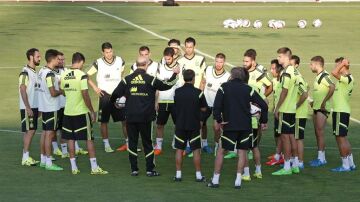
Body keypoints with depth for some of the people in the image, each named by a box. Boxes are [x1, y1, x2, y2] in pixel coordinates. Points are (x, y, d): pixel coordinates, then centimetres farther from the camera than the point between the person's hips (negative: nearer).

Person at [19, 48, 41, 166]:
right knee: (29, 131, -7)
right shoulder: (25, 72, -13)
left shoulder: (35, 72, 13)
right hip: (27, 108, -8)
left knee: (32, 131, 9)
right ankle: (25, 158, -2)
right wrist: (28, 108, -19)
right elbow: (23, 91, -17)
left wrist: (38, 107, 16)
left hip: (34, 107, 8)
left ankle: (26, 156, 14)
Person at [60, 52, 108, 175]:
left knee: (71, 139, 10)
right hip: (81, 112, -5)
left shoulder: (64, 75, 3)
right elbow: (85, 95, -17)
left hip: (68, 112, 5)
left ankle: (74, 167, 11)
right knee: (89, 139, 2)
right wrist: (92, 111, -9)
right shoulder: (82, 75, -14)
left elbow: (63, 92, 12)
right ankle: (94, 167, 2)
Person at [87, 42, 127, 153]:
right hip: (105, 95, -2)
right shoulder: (98, 63, -7)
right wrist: (95, 87, -7)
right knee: (103, 121, 2)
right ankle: (106, 145, 12)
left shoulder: (120, 61, 0)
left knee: (125, 119, 2)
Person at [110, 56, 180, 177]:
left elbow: (116, 94, -1)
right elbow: (167, 85, 3)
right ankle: (150, 170, 8)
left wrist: (113, 102, 22)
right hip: (145, 117, -1)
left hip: (130, 117, 1)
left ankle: (134, 169, 10)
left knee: (132, 142, 9)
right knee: (147, 143, 8)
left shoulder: (127, 80, -2)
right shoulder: (150, 80, -6)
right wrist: (175, 74, 20)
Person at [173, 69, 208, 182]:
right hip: (194, 125, -2)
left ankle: (178, 175, 9)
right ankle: (198, 175, 6)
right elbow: (203, 108, -3)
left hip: (180, 125, 2)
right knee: (196, 150, 5)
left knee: (179, 150, 9)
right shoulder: (198, 92, -10)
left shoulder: (177, 92, -2)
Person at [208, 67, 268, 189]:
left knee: (221, 150, 8)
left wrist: (218, 120, -2)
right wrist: (264, 121, 12)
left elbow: (217, 105, -12)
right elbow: (263, 105, 2)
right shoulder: (248, 89, 6)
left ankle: (215, 180, 8)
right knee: (242, 151, 8)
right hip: (245, 125, 2)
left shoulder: (224, 87, 0)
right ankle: (238, 181, 3)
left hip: (229, 125, -2)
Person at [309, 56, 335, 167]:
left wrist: (324, 101, -26)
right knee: (317, 132, 11)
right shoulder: (318, 76, 17)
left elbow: (332, 87, -28)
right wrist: (314, 102, 18)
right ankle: (320, 157, 16)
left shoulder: (324, 75, -14)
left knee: (320, 132, -9)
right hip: (316, 108, 10)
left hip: (322, 108, -10)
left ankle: (321, 158, -6)